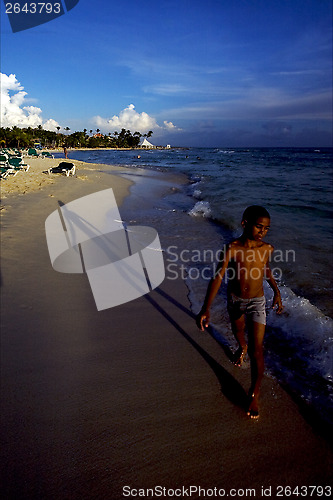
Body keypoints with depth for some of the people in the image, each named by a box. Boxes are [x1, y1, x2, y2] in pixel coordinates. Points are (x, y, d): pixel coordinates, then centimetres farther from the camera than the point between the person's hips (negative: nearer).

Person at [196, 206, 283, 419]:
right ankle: (242, 347, 65)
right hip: (235, 300, 0)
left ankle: (255, 395, 12)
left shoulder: (267, 248, -13)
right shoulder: (231, 249, -23)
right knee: (238, 332, 28)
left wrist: (277, 293, 14)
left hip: (257, 303, 0)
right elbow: (217, 278, -29)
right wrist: (206, 309, -38)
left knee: (256, 350, -7)